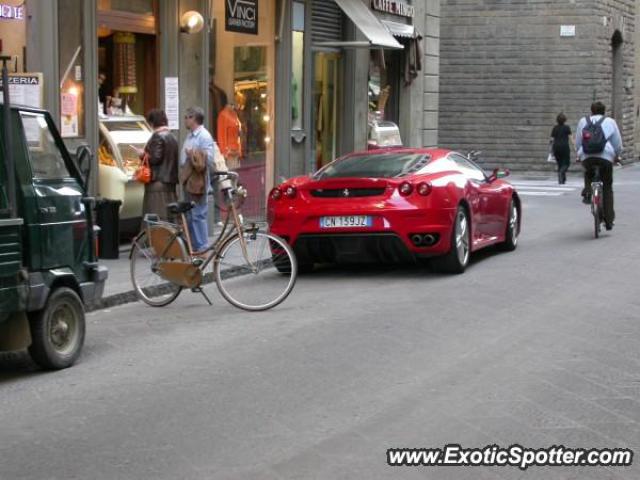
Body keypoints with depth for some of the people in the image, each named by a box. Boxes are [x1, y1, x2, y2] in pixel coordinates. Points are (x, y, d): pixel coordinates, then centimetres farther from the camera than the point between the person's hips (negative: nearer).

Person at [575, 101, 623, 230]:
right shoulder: (610, 122, 13)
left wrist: (580, 155, 34)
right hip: (606, 157, -1)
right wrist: (616, 156, 30)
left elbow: (577, 143, 17)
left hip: (587, 157, 1)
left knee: (588, 174, 36)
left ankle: (587, 192, 10)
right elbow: (618, 144, 13)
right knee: (607, 188, 10)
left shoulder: (583, 121, 17)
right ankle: (609, 219, 7)